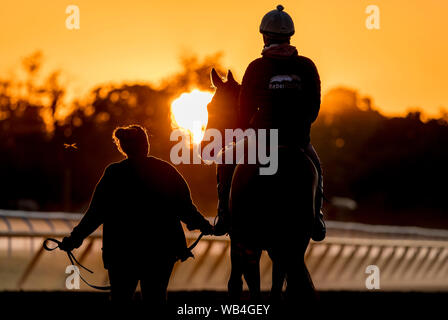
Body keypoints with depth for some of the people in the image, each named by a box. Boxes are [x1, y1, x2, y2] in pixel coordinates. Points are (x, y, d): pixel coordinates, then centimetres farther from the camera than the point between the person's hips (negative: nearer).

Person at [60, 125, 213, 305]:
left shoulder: (114, 174, -5)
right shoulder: (167, 170, -1)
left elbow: (96, 213, -5)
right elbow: (185, 208, 2)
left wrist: (75, 238, 4)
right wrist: (203, 225, 19)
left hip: (122, 252, -1)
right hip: (161, 251, 1)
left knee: (120, 299, 8)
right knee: (156, 299, 9)